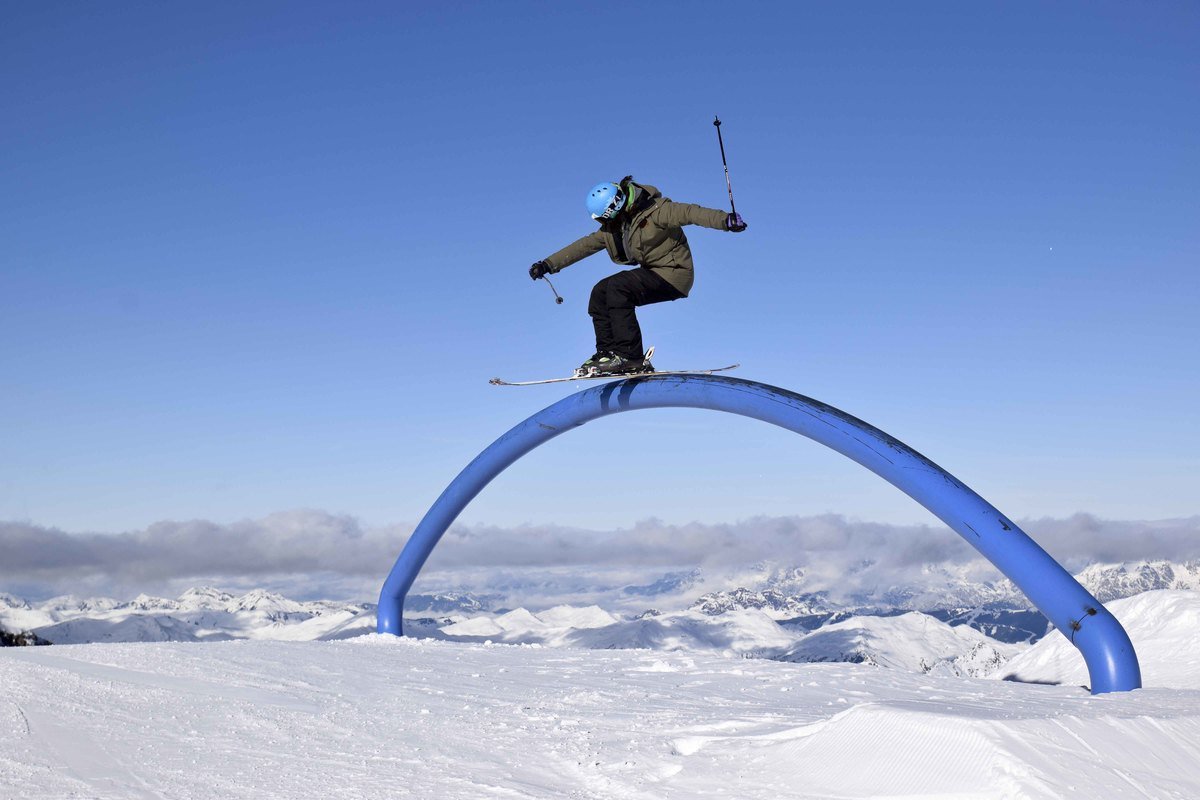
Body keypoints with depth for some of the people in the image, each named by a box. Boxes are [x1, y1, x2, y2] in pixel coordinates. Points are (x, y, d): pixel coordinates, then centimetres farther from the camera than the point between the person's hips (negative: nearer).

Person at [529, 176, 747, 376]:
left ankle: (631, 357, -26)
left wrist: (726, 220, -46)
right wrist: (548, 265, 11)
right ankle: (607, 352, 1)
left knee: (617, 286, -26)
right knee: (600, 292, -1)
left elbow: (689, 212, -31)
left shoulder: (655, 210, -19)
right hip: (653, 274, 9)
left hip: (674, 275, -9)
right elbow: (585, 245, 13)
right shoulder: (612, 226, 6)